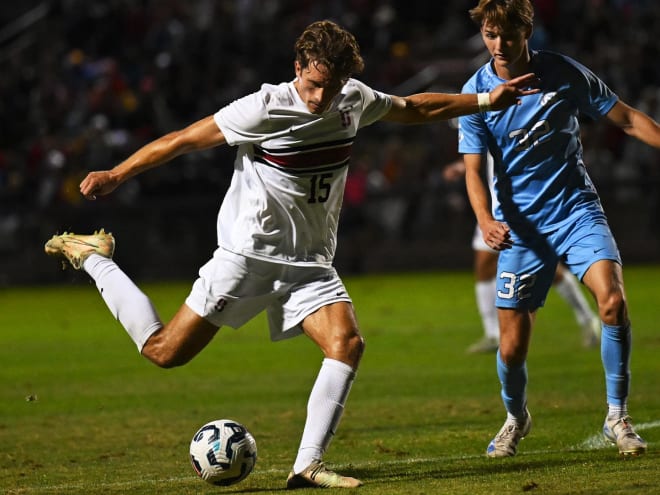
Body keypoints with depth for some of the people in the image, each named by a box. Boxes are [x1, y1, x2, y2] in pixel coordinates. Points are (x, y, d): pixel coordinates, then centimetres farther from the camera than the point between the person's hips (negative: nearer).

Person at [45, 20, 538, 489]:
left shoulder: (355, 99, 1)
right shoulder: (264, 109, -17)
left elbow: (414, 108, 21)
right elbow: (184, 139, -10)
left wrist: (486, 100, 20)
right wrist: (115, 175, -9)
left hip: (310, 265, 5)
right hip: (248, 253, -5)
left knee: (347, 344, -20)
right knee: (164, 351, -6)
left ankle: (307, 466, -18)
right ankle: (94, 258, 16)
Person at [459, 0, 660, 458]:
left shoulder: (565, 74, -6)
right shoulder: (475, 93, -6)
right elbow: (474, 169, -9)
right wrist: (486, 221, -27)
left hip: (576, 209, 0)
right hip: (521, 225, 0)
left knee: (612, 299, -25)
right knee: (512, 346, 0)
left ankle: (617, 416, -10)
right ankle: (516, 417, 32)